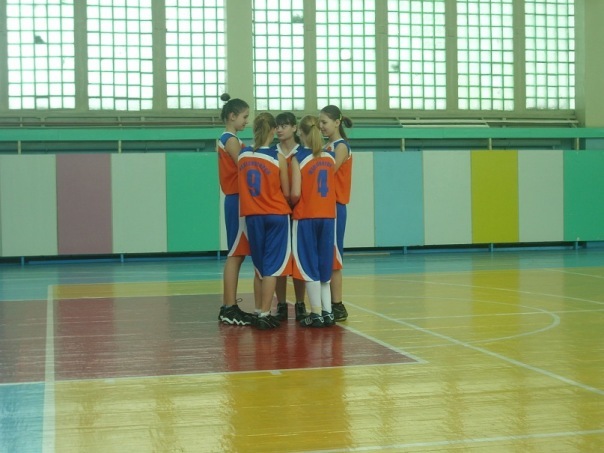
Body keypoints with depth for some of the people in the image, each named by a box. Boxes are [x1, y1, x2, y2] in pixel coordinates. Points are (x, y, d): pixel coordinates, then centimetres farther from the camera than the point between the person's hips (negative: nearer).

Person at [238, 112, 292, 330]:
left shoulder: (242, 156, 1)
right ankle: (264, 315, -2)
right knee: (272, 266, 1)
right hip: (276, 215, -4)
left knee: (260, 266, 16)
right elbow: (286, 193, -4)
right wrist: (291, 206, 14)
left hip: (252, 216, 4)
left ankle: (259, 312, 19)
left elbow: (242, 186, 4)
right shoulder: (278, 157, -9)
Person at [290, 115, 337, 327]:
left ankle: (316, 313, 1)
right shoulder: (330, 157, 6)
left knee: (309, 265, 2)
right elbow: (332, 187, 8)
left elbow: (295, 193, -13)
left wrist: (291, 204, 6)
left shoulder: (299, 158, -8)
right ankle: (327, 311, 10)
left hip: (306, 217, -4)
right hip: (328, 216, 4)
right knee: (324, 265, 12)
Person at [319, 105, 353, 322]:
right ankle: (328, 304, 11)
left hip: (334, 207, -8)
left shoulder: (341, 146, -7)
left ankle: (337, 306, -4)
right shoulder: (327, 147, 17)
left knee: (332, 256, -7)